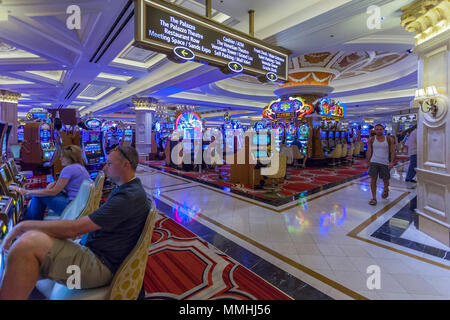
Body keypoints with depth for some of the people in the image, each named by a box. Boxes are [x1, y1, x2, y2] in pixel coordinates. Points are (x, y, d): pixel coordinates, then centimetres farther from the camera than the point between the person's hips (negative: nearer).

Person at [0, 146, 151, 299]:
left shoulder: (130, 196, -21)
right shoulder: (123, 188, 14)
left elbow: (74, 228, -21)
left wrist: (24, 225, -9)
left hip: (101, 265, -10)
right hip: (91, 251, 10)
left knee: (29, 243, -26)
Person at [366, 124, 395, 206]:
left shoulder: (389, 139, 0)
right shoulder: (371, 139, 2)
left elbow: (392, 151, 0)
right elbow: (369, 151, 6)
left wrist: (391, 162, -11)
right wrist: (368, 162, 4)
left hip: (385, 163, 0)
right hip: (373, 162, 0)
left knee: (385, 180, 12)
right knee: (373, 180, -5)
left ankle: (386, 190, 46)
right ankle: (374, 198, 3)